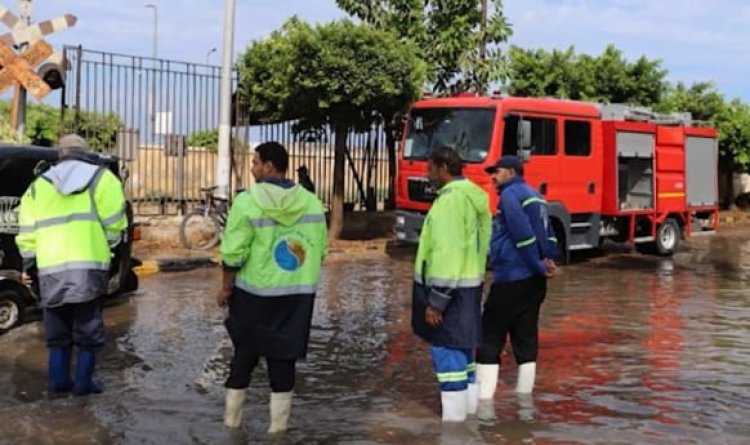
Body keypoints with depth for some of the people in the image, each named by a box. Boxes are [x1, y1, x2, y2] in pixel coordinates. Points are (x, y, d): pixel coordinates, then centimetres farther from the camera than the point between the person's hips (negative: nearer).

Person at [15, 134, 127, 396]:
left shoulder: (39, 185, 17)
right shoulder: (100, 178, 7)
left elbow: (27, 230, 13)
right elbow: (114, 221, -3)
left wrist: (28, 264, 20)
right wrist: (108, 246, 13)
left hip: (51, 268, 3)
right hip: (88, 265, -3)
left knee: (57, 329, 16)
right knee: (88, 328, 7)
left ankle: (58, 380, 18)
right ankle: (83, 382, 8)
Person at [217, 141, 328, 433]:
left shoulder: (247, 201, -12)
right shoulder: (311, 202, 1)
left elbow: (234, 253, -12)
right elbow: (320, 249, 6)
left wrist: (226, 287, 0)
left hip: (254, 292, -2)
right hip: (298, 294, 3)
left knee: (245, 352, 14)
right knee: (284, 355, 10)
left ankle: (232, 416, 26)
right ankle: (279, 423, 16)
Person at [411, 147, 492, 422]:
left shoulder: (450, 199, -17)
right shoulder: (474, 197, 12)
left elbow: (447, 253, -23)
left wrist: (436, 301, -21)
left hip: (449, 288, -10)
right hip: (470, 284, 10)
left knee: (447, 353, -5)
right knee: (463, 348, 17)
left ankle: (454, 418, -1)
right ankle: (469, 408, 27)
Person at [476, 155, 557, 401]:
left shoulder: (511, 194, -8)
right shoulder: (534, 195, 20)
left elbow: (522, 233, -18)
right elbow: (548, 233, 18)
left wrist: (538, 266, -12)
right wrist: (548, 260, 4)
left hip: (512, 278, -9)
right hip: (534, 280, 9)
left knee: (489, 337, -4)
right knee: (526, 337, 10)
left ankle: (483, 400, -6)